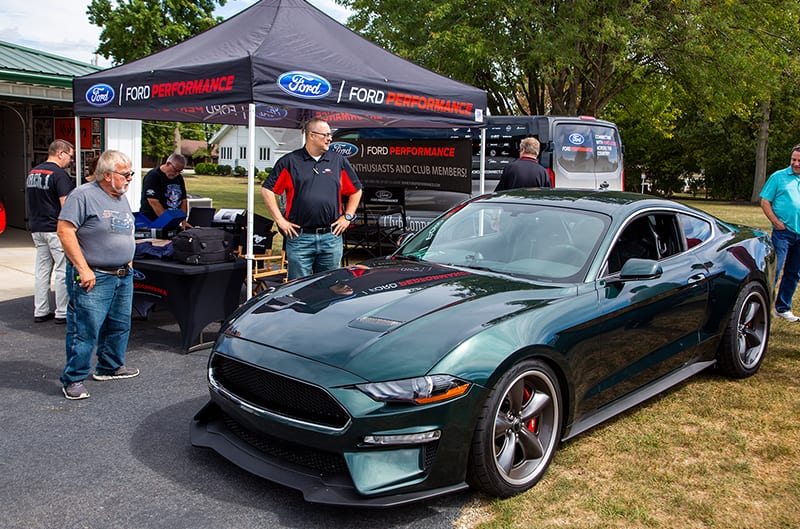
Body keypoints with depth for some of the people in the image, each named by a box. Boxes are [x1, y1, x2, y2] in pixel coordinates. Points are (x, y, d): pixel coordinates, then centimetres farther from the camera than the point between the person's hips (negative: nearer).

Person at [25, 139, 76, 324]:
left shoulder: (32, 173, 14)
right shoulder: (59, 174, -14)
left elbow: (31, 201, 20)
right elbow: (65, 205, -18)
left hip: (36, 228, 8)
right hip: (55, 229, -8)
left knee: (42, 270, 12)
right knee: (63, 270, -1)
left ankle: (40, 312, 16)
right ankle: (62, 313, 2)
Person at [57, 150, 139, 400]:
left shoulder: (122, 199, 14)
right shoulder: (84, 196, -13)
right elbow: (65, 231, -18)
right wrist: (83, 269, -21)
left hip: (123, 277, 9)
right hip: (93, 279, -8)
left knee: (120, 326, 17)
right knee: (85, 331, -4)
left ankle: (110, 366, 33)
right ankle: (73, 379, 8)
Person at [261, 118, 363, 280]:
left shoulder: (339, 161, 10)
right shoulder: (290, 161, 1)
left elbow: (356, 191, 17)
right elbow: (267, 190, 0)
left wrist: (347, 217, 8)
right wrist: (280, 220, -4)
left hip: (331, 237, 3)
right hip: (299, 238, -2)